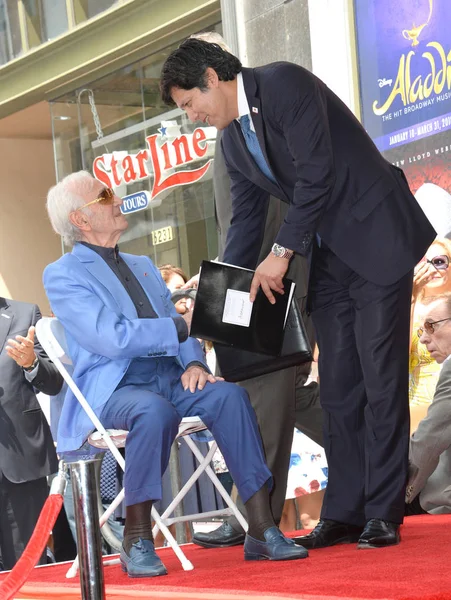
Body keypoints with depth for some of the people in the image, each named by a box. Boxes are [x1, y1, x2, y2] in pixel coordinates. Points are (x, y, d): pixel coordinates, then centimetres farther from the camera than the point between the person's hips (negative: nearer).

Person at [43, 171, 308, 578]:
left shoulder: (143, 266, 24)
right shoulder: (63, 276, 0)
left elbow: (177, 327, 19)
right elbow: (110, 338, -14)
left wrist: (194, 363, -3)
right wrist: (182, 326, -11)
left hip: (170, 379, 6)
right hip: (113, 389, -6)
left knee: (229, 395, -24)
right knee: (155, 410, -39)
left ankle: (262, 531, -26)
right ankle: (137, 541, -25)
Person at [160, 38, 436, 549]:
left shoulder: (285, 84, -14)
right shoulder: (232, 141, 11)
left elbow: (316, 174, -21)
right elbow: (245, 220, 17)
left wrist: (282, 252, -16)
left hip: (376, 238, -8)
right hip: (328, 255, 8)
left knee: (381, 379, -7)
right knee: (338, 387, 4)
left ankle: (383, 514, -5)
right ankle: (343, 514, 6)